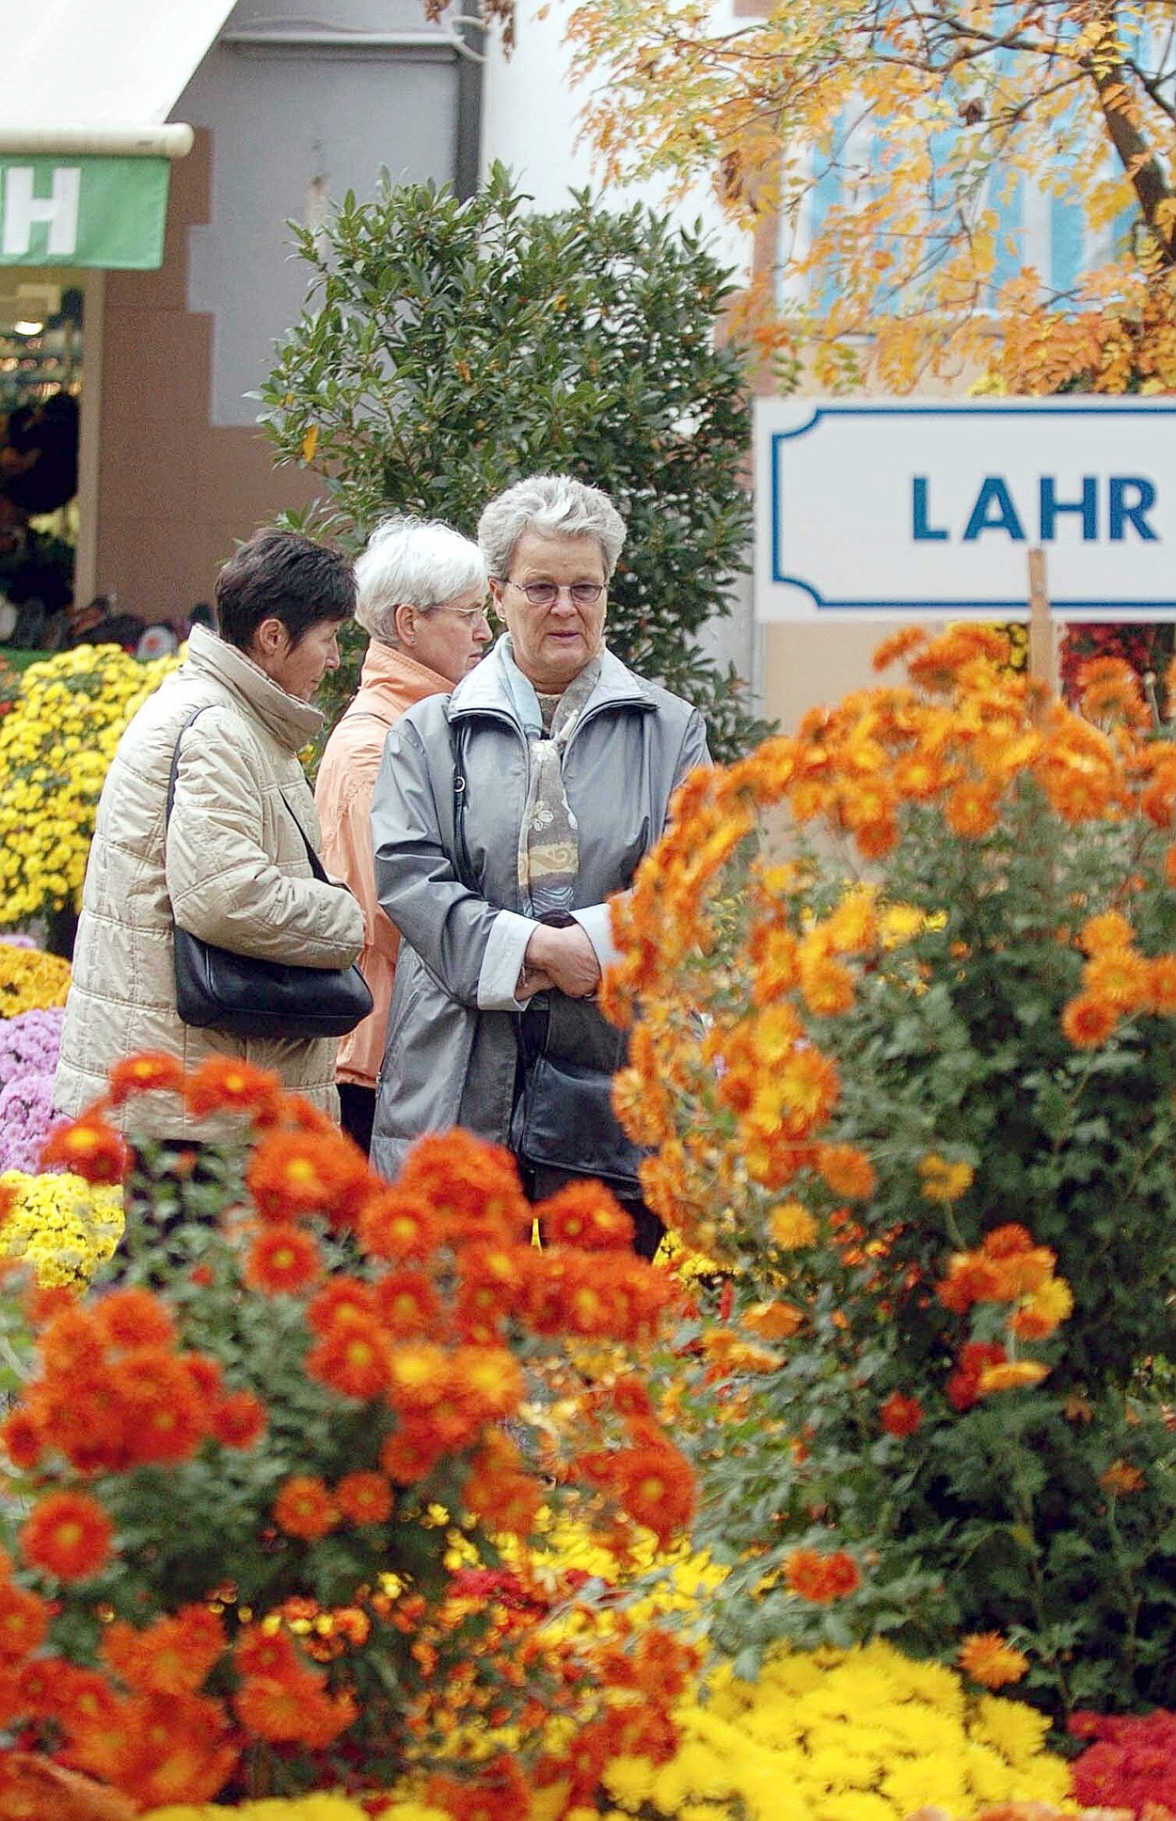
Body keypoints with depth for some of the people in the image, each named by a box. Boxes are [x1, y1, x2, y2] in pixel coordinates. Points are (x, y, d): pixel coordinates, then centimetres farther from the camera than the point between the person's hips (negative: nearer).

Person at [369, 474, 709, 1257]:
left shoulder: (670, 730, 13)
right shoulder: (429, 733, 12)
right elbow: (406, 874, -1)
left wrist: (588, 944, -13)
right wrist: (532, 946, -14)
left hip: (610, 1081, 0)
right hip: (459, 1089, 0)